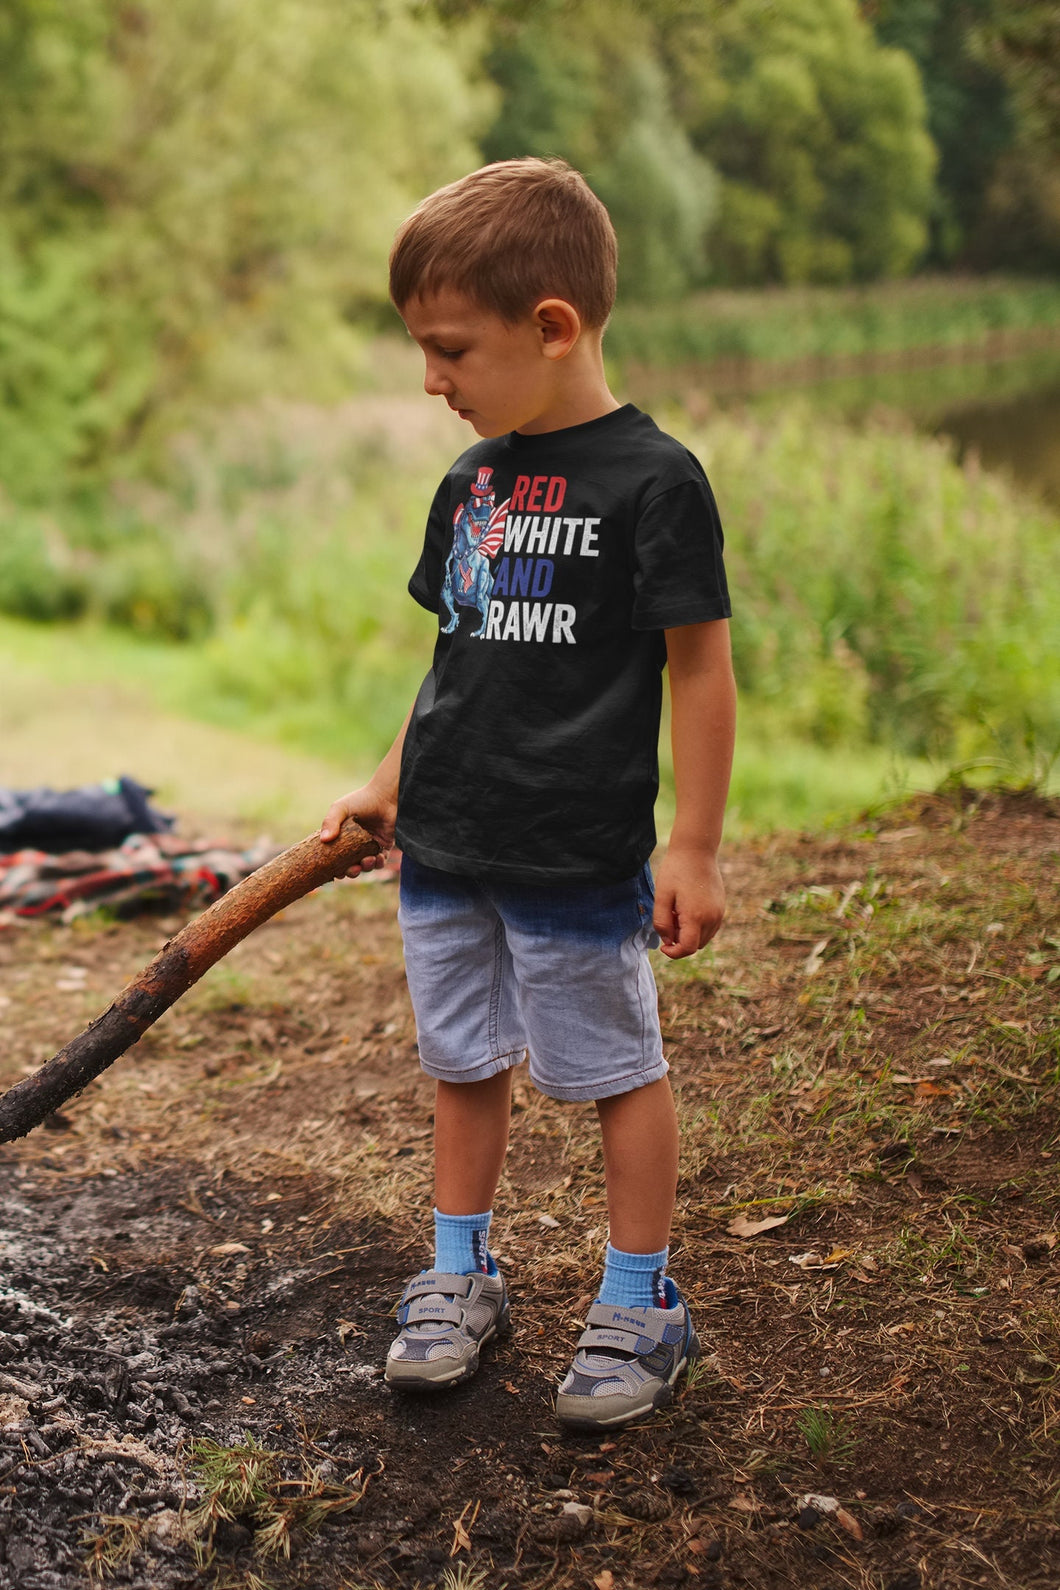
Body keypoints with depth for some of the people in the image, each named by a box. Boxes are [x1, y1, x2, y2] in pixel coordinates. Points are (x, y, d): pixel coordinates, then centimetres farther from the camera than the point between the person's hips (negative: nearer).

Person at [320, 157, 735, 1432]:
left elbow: (698, 667, -11)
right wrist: (388, 786, 16)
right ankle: (459, 1279, 33)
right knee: (462, 1066, 16)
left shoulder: (652, 480, -12)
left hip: (580, 859, -6)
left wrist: (693, 846, -11)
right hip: (446, 850, 7)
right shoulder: (470, 482, 8)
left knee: (618, 1072, 7)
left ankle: (640, 1305, 22)